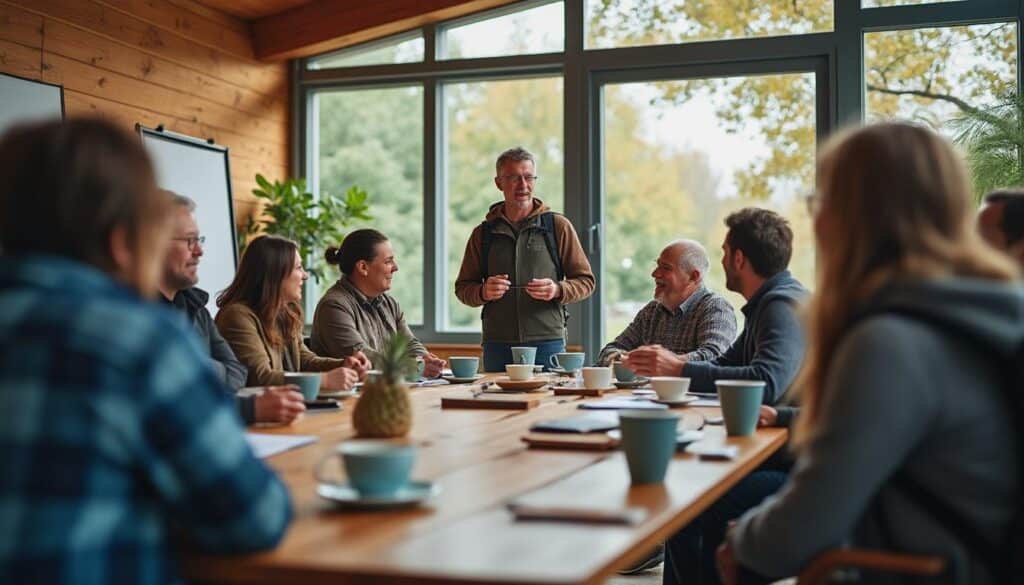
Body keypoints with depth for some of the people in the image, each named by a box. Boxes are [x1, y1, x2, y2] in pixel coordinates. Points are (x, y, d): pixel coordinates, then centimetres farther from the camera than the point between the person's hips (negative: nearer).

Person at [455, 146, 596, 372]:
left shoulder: (558, 226, 6)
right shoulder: (483, 233, 11)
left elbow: (586, 281, 7)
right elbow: (463, 288, 14)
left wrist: (558, 290, -12)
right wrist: (483, 292, -7)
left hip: (547, 343, -1)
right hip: (497, 345, 2)